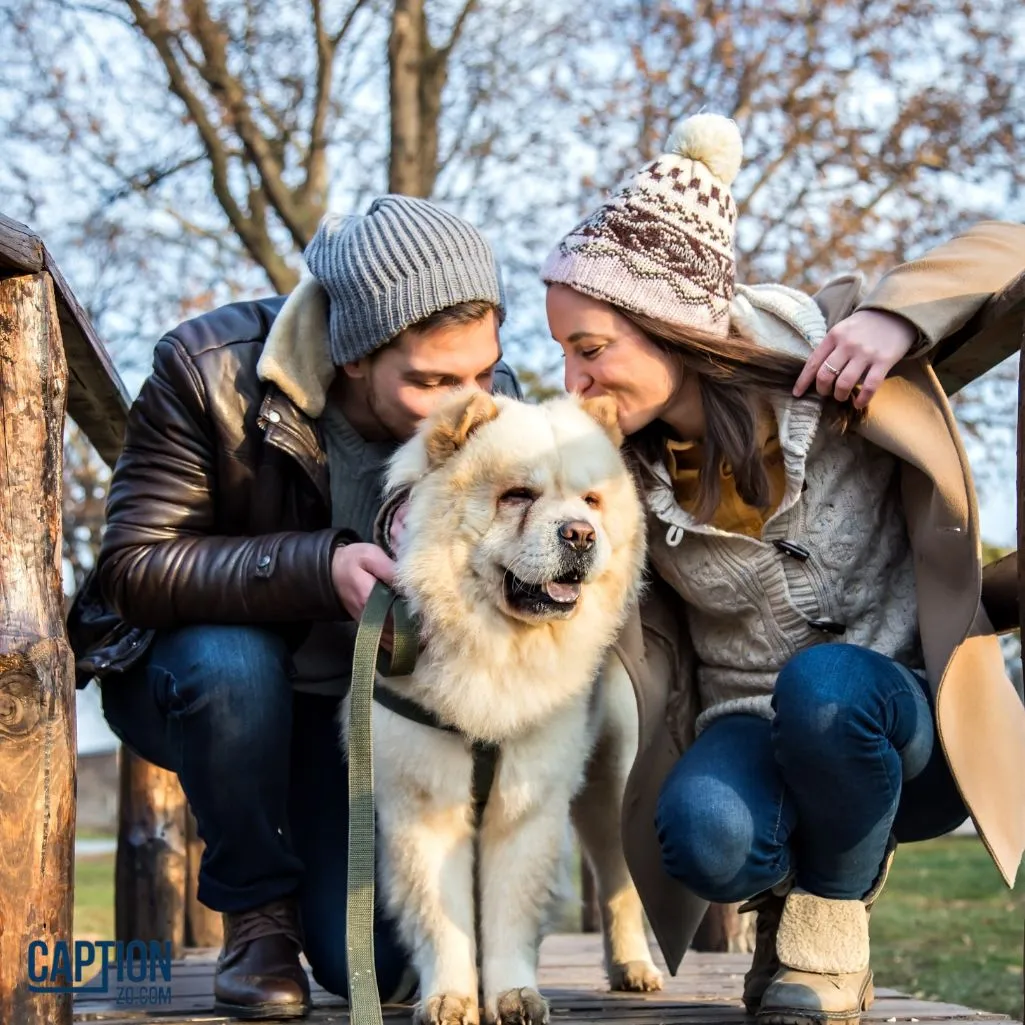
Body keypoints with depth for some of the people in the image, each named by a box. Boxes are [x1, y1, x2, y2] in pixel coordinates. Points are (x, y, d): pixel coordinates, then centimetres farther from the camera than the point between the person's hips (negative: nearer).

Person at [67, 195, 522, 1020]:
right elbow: (134, 567, -28)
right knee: (232, 664, -39)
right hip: (182, 670, -2)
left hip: (353, 701, 2)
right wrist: (318, 567, -42)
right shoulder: (212, 369, -26)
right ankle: (258, 908, -11)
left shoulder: (491, 407, -16)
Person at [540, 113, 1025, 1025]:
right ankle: (787, 889, 3)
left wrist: (895, 316, -24)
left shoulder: (818, 351, -12)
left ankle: (829, 932, -10)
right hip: (752, 737, 1)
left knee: (822, 682, -37)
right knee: (702, 834, -33)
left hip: (902, 724, -1)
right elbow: (652, 657, 2)